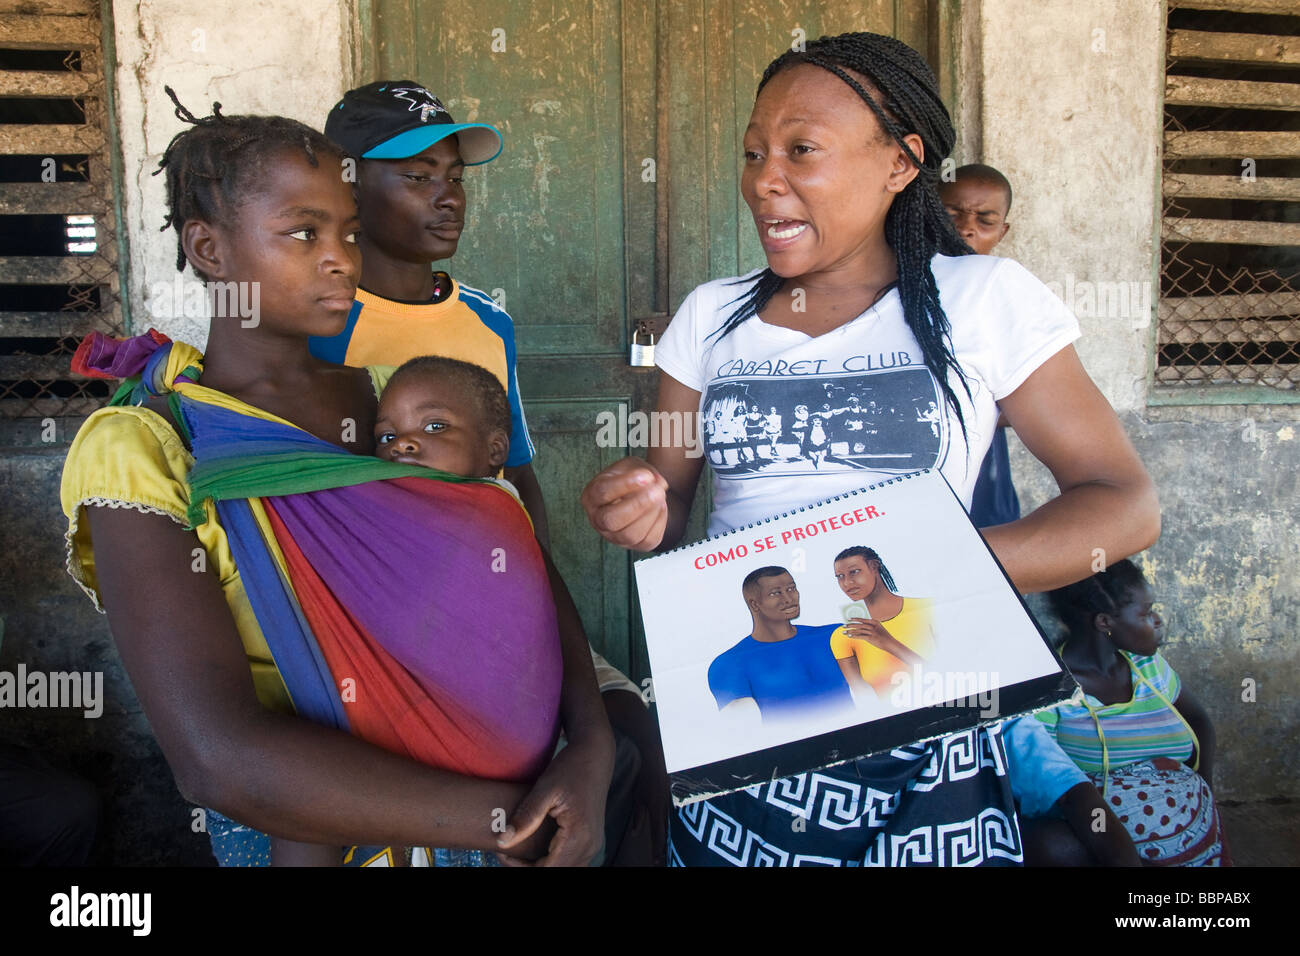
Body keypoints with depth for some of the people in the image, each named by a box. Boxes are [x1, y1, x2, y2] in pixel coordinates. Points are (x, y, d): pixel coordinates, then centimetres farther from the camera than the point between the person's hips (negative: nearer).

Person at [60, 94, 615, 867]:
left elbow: (532, 570, -5)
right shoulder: (143, 453, -15)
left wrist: (591, 745, -20)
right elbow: (219, 759, -25)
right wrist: (507, 818, -23)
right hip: (323, 836, -4)